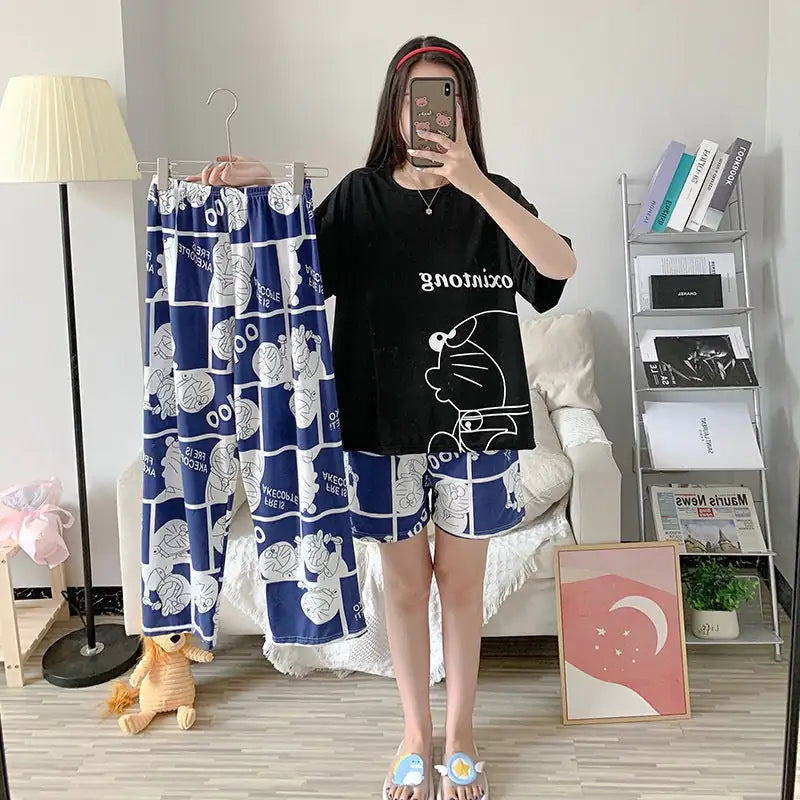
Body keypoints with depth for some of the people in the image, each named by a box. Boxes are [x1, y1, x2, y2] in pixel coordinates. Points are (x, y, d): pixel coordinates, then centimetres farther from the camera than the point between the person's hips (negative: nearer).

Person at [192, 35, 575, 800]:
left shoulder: (491, 198, -3)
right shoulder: (359, 197, 0)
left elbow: (559, 264, -20)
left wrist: (473, 183, -30)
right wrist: (262, 191, -24)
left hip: (473, 424, 0)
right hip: (386, 423, 1)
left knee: (461, 581, 12)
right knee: (404, 579, 12)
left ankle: (459, 735, 33)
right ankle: (415, 735, 33)